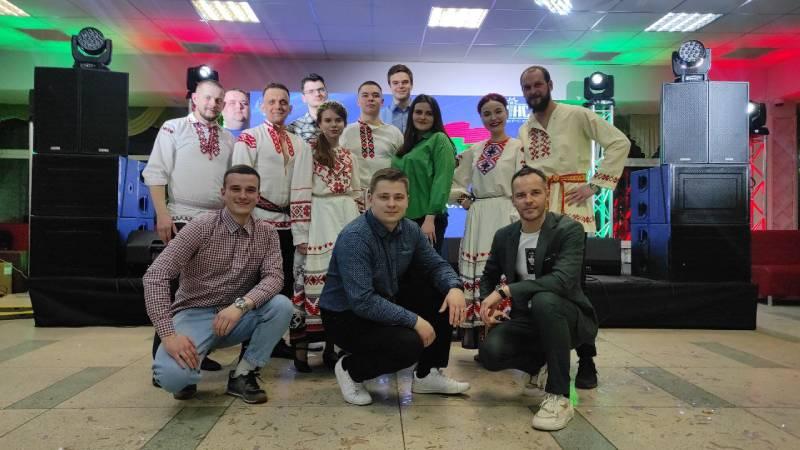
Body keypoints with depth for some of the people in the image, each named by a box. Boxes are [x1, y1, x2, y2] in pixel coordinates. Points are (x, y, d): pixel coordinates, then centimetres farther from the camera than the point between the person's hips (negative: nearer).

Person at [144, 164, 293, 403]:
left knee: (282, 305, -25)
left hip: (236, 317, 4)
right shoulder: (201, 227, -13)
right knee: (172, 375, -32)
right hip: (195, 314, -4)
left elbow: (274, 277, -12)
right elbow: (155, 276, -19)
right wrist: (168, 335, -29)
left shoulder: (267, 233, 0)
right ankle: (188, 373, 7)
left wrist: (241, 305, -32)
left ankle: (242, 374, -6)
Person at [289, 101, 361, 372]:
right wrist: (301, 234, -15)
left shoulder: (349, 156, 16)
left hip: (347, 222, 6)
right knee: (314, 282, -7)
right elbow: (299, 195, -8)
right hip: (318, 224, -5)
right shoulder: (309, 153, -1)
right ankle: (301, 348, 0)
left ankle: (332, 345, 14)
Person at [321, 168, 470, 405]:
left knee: (446, 299, -4)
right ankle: (350, 369, 0)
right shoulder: (354, 237, -26)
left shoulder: (410, 230, -3)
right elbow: (362, 301, -32)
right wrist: (413, 320, -30)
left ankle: (428, 375, 10)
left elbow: (435, 265, 7)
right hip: (347, 316, -8)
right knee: (410, 344, -28)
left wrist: (454, 287, -16)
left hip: (386, 303, 8)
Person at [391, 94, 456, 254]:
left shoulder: (440, 140, -5)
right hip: (404, 217, 6)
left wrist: (430, 218, -19)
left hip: (427, 218, -6)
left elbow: (442, 181, -13)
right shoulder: (408, 143, 15)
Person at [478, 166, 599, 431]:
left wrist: (505, 291, -32)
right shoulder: (504, 236, 1)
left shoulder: (569, 230, -15)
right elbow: (489, 277, 18)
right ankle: (544, 366, 10)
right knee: (490, 353, -25)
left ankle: (559, 398, -24)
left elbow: (563, 280, -31)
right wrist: (488, 304, -4)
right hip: (527, 320, 4)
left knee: (544, 300, -38)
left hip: (568, 318, -4)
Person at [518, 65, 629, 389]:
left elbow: (619, 142, -6)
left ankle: (587, 362, 3)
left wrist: (595, 185, -10)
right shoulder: (524, 131, 16)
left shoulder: (577, 115, -1)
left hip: (571, 207, -5)